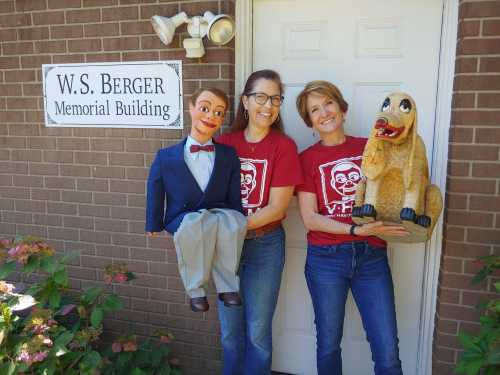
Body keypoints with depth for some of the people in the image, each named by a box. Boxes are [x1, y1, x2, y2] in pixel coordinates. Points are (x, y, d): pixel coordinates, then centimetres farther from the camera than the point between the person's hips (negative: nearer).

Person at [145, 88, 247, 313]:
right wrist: (153, 227, 6)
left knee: (232, 217, -33)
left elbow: (235, 199, 5)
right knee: (196, 220, -36)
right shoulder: (166, 157, 2)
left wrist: (236, 224, -7)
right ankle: (195, 288, -16)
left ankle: (227, 285, -16)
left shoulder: (229, 155, 6)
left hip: (222, 220, 1)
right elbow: (155, 196, 8)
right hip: (183, 223, -1)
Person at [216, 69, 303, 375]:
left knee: (257, 332, 10)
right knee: (230, 330, 17)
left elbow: (276, 208, -13)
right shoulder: (224, 143, 0)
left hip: (265, 245, -3)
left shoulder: (284, 146, -9)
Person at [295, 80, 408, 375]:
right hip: (326, 258, -1)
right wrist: (357, 230, -16)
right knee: (329, 344, 13)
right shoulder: (307, 159, 0)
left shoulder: (369, 148, 6)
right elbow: (309, 217, -6)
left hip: (372, 256, 2)